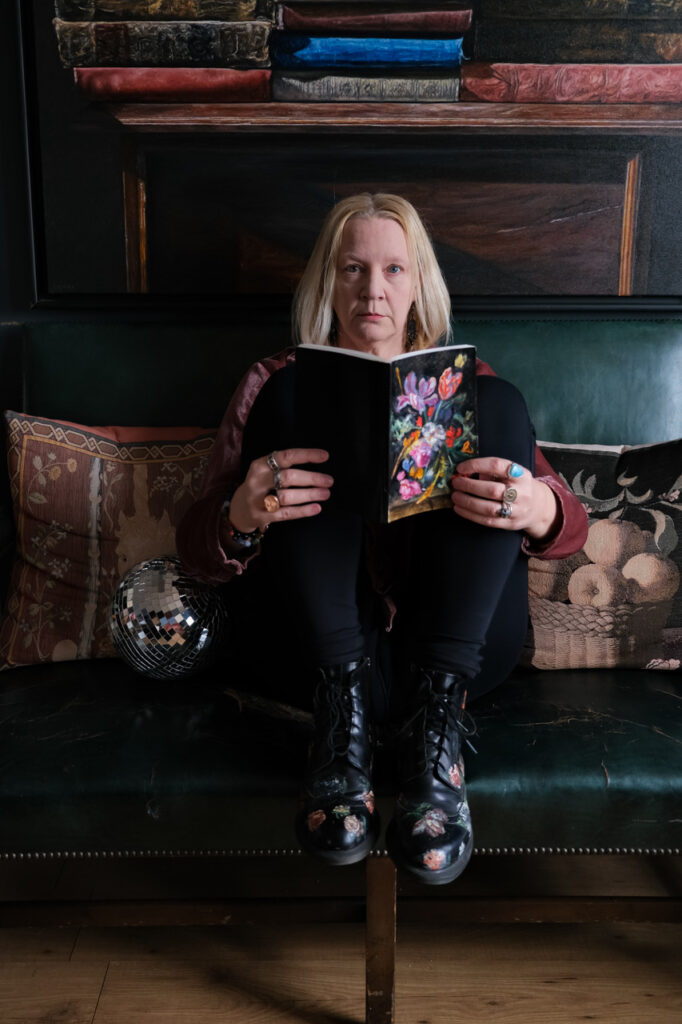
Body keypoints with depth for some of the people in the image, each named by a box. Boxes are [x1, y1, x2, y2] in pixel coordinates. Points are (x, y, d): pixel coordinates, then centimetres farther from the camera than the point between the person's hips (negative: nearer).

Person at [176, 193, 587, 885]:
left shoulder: (468, 384, 16)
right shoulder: (284, 384, 13)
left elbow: (569, 528, 6)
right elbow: (198, 550, 3)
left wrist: (539, 510, -21)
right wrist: (241, 515, -23)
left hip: (460, 641, 1)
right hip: (323, 638, 0)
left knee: (501, 402, -14)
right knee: (289, 398, -12)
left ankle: (433, 716, -25)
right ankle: (346, 701, -22)